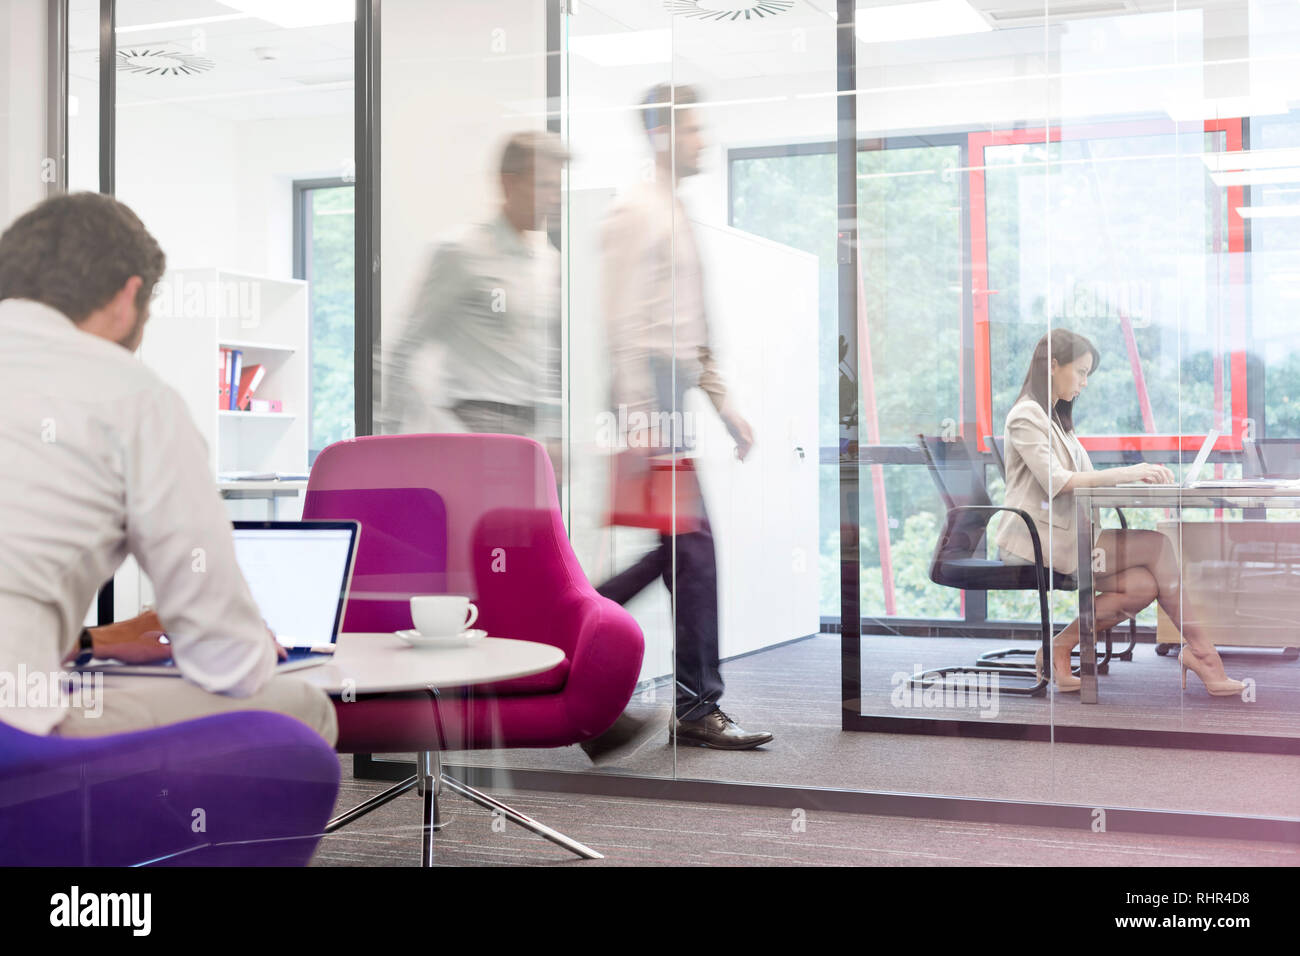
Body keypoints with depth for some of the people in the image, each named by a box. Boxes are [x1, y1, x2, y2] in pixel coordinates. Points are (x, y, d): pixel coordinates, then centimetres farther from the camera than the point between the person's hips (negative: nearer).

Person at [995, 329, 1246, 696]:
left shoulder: (1056, 418, 23)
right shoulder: (1026, 415, -7)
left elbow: (1083, 481, 17)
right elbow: (1056, 482, -18)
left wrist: (1140, 475, 1)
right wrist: (1124, 473, -20)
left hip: (1066, 535, 9)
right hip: (1040, 539, -9)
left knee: (1144, 586, -14)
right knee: (1158, 545, -16)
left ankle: (1059, 649, -5)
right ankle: (1201, 653, -8)